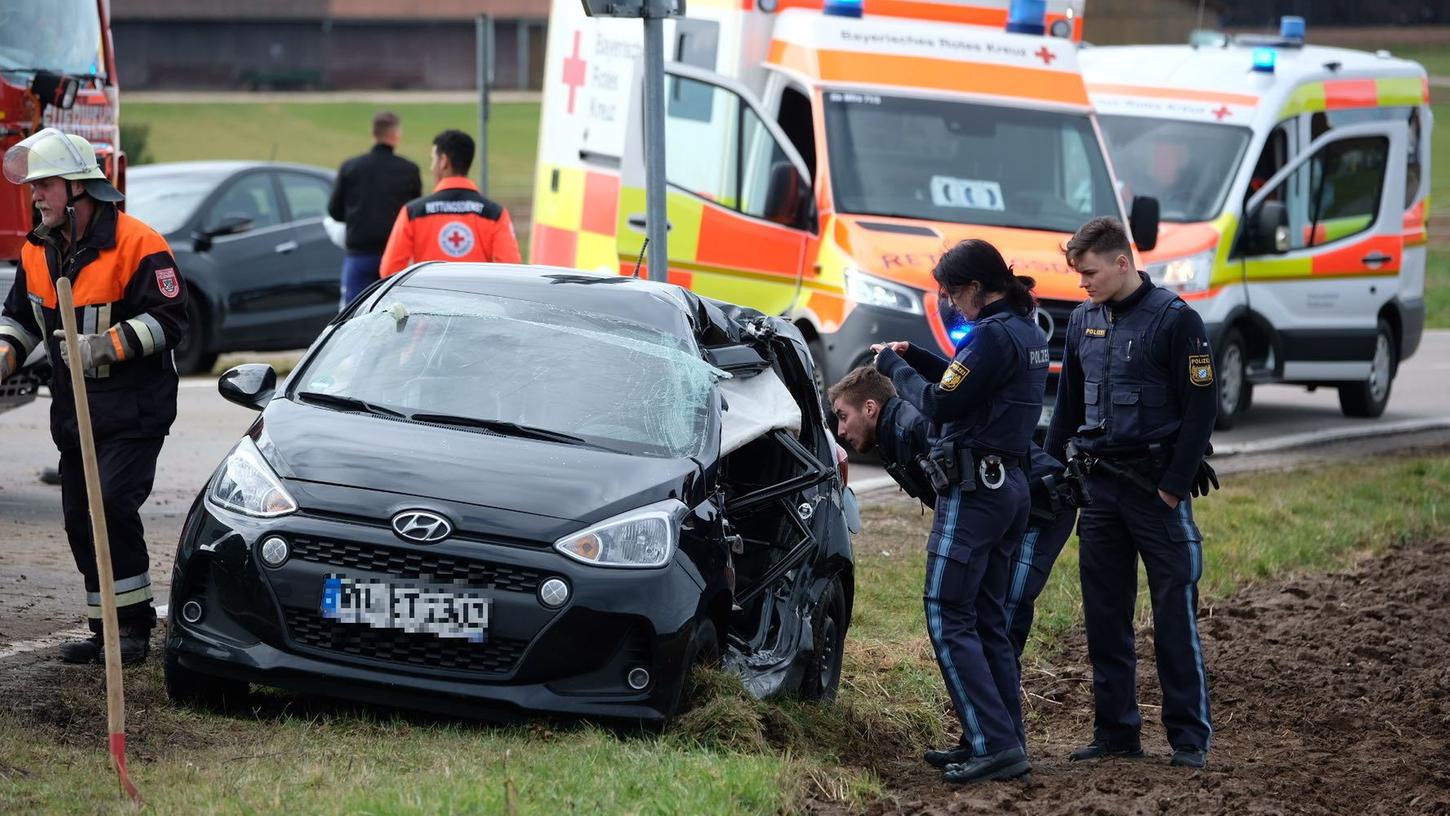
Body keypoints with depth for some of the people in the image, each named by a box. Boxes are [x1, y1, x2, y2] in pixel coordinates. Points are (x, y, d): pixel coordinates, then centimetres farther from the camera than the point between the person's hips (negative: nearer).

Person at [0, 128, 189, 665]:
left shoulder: (136, 244, -15)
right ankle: (106, 627, 17)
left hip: (134, 408, -7)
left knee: (114, 504, -19)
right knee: (81, 519, 7)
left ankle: (135, 623, -9)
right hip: (73, 412, 8)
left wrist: (106, 346, -26)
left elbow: (168, 319, -16)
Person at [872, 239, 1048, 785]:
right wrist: (917, 359, 17)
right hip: (1009, 482, 10)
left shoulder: (994, 335, -17)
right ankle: (1003, 738, 14)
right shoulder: (1028, 332, 14)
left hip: (973, 488, -10)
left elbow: (940, 402, -15)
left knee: (947, 617, -9)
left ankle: (994, 745, -16)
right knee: (986, 619, 14)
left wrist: (895, 369, 0)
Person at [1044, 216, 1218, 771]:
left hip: (1156, 489, -6)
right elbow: (1067, 406, 18)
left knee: (1175, 616, -4)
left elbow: (1200, 408, -9)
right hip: (1098, 485, 6)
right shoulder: (1084, 321, 10)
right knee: (1104, 617, 8)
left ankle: (1190, 737, 1)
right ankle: (1115, 731, 15)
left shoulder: (1174, 319, -9)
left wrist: (1173, 486, -13)